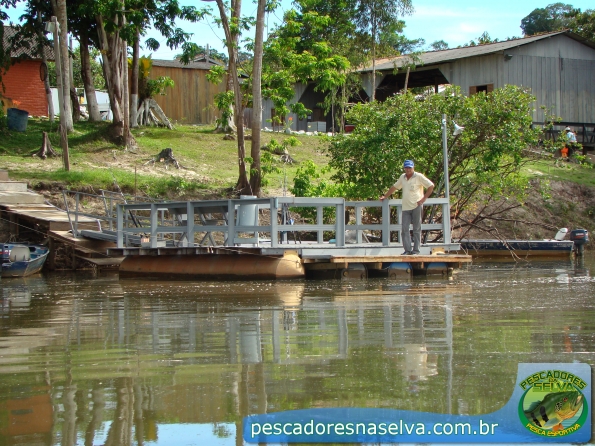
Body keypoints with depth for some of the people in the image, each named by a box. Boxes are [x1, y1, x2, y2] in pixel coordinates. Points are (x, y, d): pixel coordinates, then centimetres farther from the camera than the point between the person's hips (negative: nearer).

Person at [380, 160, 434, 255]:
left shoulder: (419, 177, -3)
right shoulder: (402, 177, 14)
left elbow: (431, 186, -4)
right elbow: (394, 187, 27)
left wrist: (424, 199, -8)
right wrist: (385, 196, 25)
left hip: (416, 206, -5)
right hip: (405, 207, 5)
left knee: (417, 229, -1)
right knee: (405, 229, -2)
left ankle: (416, 250, 1)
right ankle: (407, 250, -1)